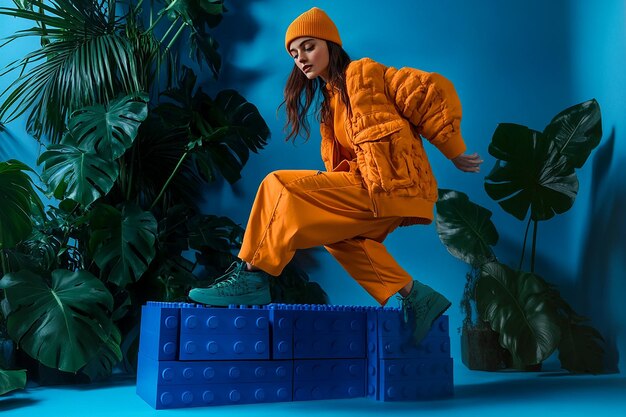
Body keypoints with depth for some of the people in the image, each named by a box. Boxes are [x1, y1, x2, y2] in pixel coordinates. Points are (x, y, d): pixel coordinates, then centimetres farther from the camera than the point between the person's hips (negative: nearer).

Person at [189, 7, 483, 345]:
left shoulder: (364, 72, 2)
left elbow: (434, 92, -5)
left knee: (279, 186, -12)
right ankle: (414, 295, 10)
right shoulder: (331, 99, 25)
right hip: (373, 190, 9)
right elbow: (341, 163, 16)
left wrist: (454, 152, -3)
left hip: (390, 185, -9)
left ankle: (252, 277, -7)